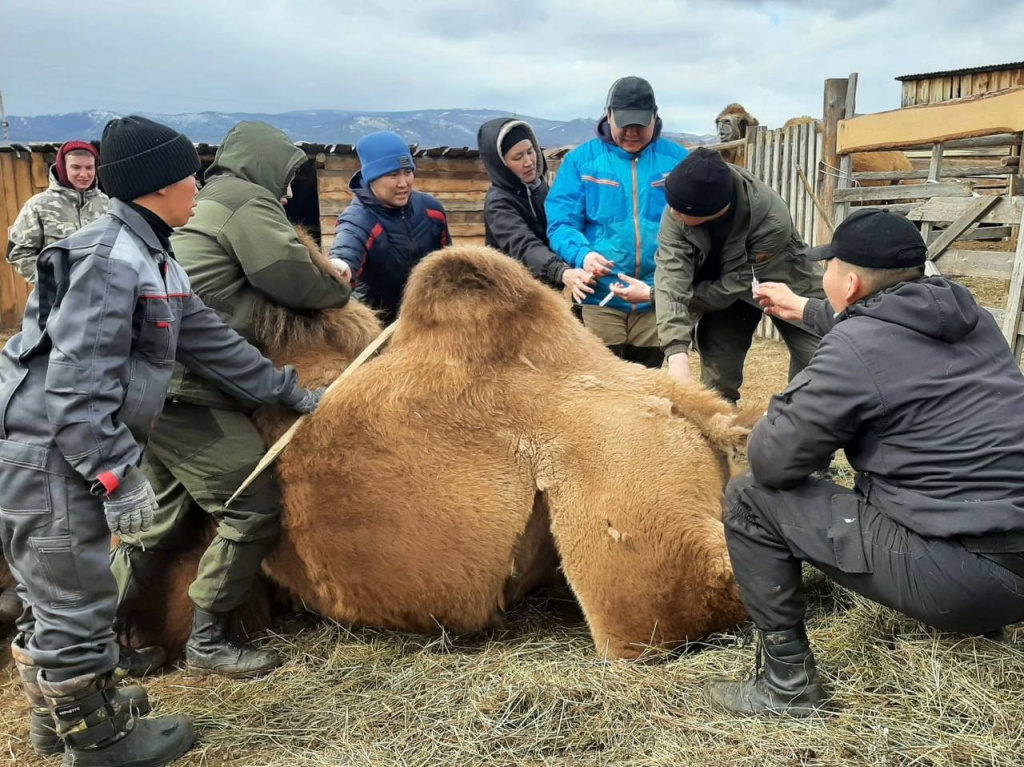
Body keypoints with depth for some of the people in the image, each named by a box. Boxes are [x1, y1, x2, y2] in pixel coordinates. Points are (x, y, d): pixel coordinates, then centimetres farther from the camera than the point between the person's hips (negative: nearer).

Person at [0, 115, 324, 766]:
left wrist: (290, 392, 22)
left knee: (53, 597, 23)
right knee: (75, 602, 3)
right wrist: (120, 475, -25)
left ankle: (61, 708, 41)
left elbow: (213, 342, 18)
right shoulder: (109, 261, -20)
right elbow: (76, 386, -25)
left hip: (64, 456, 10)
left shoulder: (153, 261, 12)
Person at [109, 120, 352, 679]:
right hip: (183, 391, -10)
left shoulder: (202, 205, 25)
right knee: (253, 507, -2)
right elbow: (297, 281, -8)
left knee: (161, 517, 18)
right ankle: (207, 642, 9)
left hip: (148, 383, 10)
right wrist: (340, 291, 12)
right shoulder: (248, 203, -5)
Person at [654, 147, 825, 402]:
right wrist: (677, 352, -47)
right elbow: (671, 274, -35)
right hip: (724, 286, 2)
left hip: (787, 285, -2)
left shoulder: (772, 221, -38)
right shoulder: (684, 201, -30)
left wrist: (652, 293, -25)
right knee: (716, 377, -4)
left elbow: (732, 287, -29)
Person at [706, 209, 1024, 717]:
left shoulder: (852, 350, -16)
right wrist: (802, 309, 44)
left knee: (749, 500, -3)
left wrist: (785, 408, 9)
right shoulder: (962, 309, 8)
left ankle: (788, 686, 6)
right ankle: (980, 618, 37)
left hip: (962, 577, -8)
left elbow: (772, 461, -12)